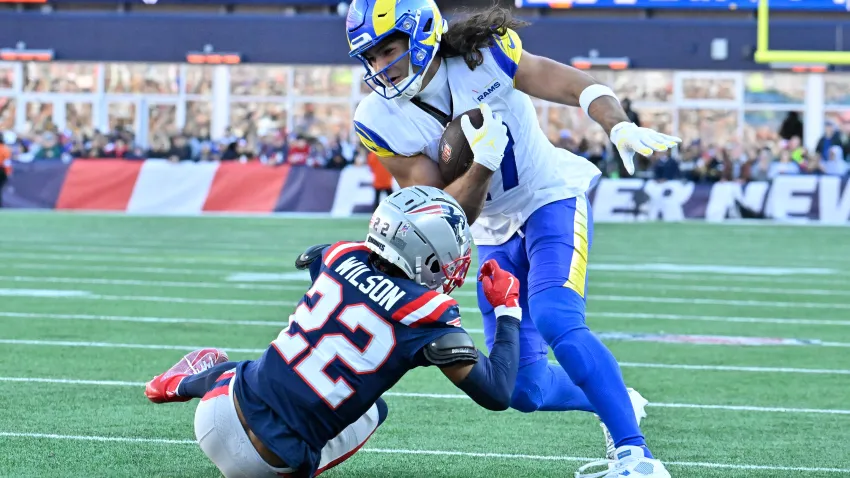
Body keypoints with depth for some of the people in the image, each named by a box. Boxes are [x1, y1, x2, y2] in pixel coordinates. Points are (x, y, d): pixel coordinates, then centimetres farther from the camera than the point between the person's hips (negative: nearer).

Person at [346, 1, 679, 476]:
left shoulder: (483, 56, -20)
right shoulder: (381, 121, -14)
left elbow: (580, 87, -19)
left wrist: (621, 128, -39)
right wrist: (483, 162, -33)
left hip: (552, 198, -4)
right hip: (497, 230, 5)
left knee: (556, 322, -29)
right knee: (525, 389, 3)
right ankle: (615, 402, 33)